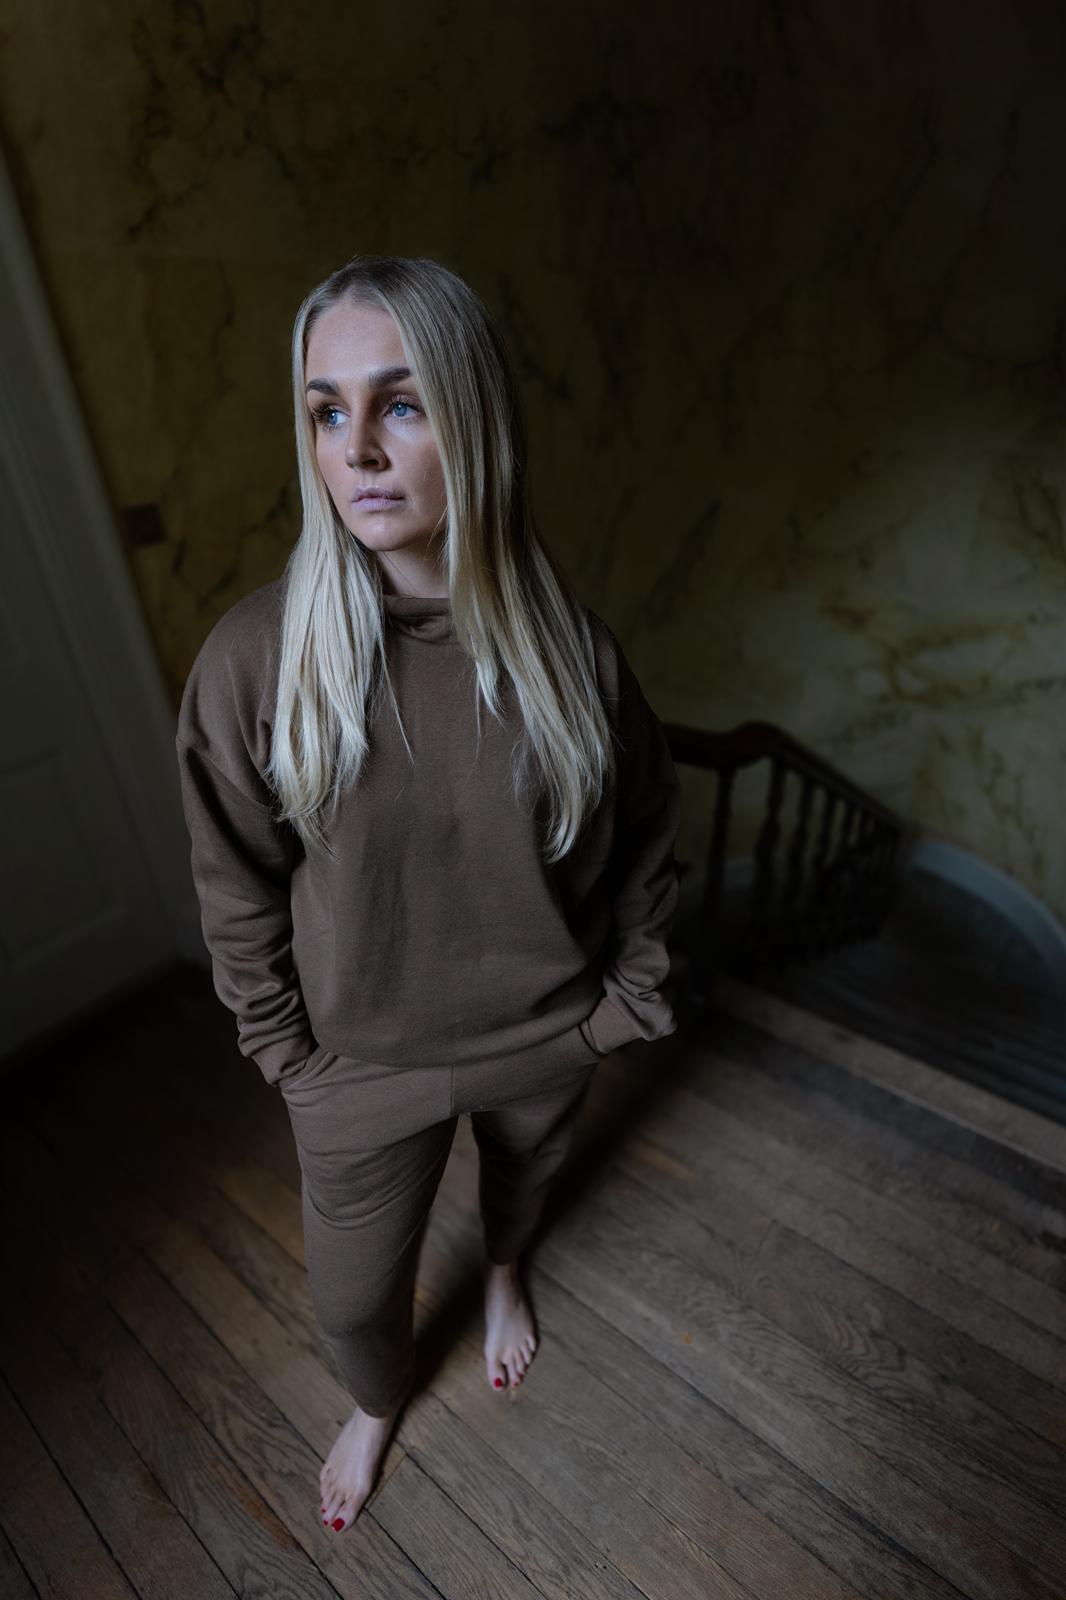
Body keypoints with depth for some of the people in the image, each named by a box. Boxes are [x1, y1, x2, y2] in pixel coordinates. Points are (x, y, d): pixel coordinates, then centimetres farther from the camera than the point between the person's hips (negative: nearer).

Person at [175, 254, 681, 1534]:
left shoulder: (566, 645, -17)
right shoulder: (255, 656, -21)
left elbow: (645, 832, -4)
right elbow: (237, 894, -10)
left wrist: (627, 995, -1)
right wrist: (290, 1056, -3)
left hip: (545, 1034, 2)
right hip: (365, 1059, 0)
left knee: (523, 1172, 33)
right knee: (353, 1293, 23)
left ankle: (502, 1270, 73)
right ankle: (377, 1404, 63)